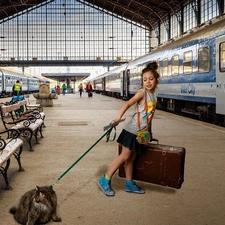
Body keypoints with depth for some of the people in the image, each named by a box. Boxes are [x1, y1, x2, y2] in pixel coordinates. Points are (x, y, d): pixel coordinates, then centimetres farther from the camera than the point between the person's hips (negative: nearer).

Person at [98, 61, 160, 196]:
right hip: (132, 130, -7)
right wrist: (119, 117, -34)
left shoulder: (154, 96, 11)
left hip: (141, 133, 7)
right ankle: (105, 181, 3)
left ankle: (129, 184, 23)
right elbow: (128, 104, -21)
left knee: (131, 158, 14)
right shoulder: (142, 93, -11)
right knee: (124, 156, -5)